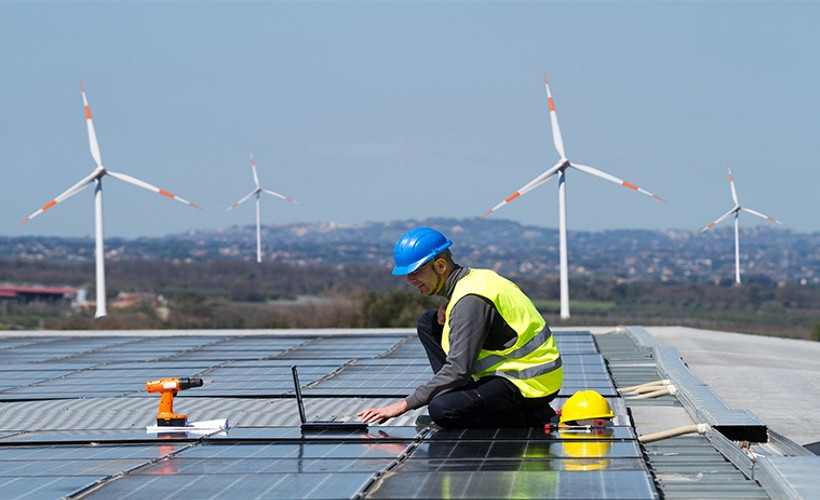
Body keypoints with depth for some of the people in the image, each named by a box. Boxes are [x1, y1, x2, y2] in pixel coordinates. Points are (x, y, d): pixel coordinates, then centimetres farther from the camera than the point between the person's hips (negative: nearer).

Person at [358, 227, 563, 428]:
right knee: (427, 323, 12)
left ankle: (531, 417, -12)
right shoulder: (473, 277, 6)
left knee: (442, 410, -29)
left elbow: (458, 370, -27)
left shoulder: (470, 299, -23)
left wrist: (405, 404, -24)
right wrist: (447, 315, 0)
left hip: (531, 385, -10)